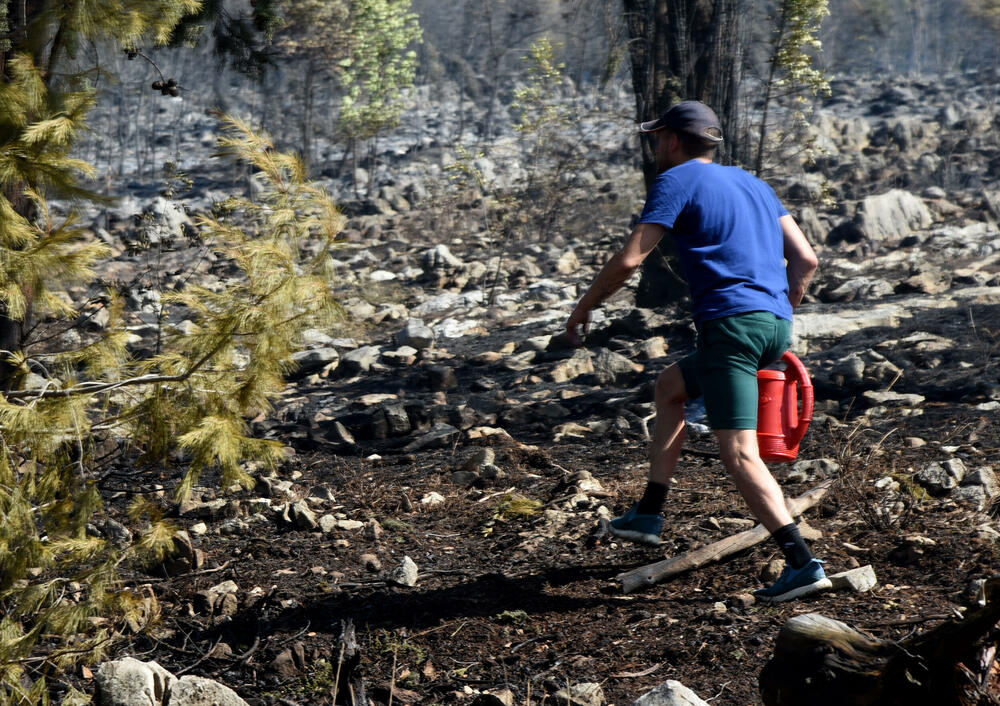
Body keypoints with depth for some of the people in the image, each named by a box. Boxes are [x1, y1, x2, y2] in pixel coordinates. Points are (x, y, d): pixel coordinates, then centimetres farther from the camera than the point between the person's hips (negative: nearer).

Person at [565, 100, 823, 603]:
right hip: (775, 325, 9)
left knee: (739, 454, -11)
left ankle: (802, 563, -21)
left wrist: (583, 308, 7)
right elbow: (806, 260, 18)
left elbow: (629, 261, -7)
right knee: (670, 387, 27)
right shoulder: (752, 183, 23)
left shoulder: (677, 180, 1)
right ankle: (649, 514, 28)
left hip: (730, 323, -9)